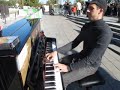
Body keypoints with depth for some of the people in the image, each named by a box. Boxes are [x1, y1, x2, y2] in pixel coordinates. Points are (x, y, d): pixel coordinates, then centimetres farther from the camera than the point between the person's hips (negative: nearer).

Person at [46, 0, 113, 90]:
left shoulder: (105, 33, -27)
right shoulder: (87, 26, 0)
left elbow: (91, 59, -30)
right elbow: (74, 43, 3)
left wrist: (68, 67, -31)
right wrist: (56, 51, -8)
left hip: (90, 65, -8)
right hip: (80, 56, 8)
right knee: (56, 65, 9)